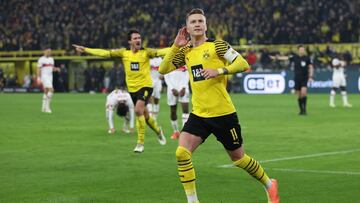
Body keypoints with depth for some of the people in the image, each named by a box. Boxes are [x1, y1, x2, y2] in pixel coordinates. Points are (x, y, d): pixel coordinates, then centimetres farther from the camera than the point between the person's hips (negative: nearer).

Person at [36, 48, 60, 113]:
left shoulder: (51, 59, 14)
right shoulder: (41, 59, -8)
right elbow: (38, 69, -9)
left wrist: (56, 69, -1)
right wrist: (38, 78, -15)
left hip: (50, 77, 8)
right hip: (44, 77, -8)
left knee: (46, 92, 11)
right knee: (51, 90, -20)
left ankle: (43, 108, 19)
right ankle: (47, 107, -16)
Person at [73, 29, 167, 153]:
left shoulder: (146, 52, -6)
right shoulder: (124, 53, 3)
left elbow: (159, 52, -19)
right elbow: (105, 53, 4)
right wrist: (85, 50, 4)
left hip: (145, 86, -4)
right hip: (132, 88, 4)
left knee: (138, 110, -24)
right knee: (144, 114, 14)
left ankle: (140, 143, -14)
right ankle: (158, 131, 45)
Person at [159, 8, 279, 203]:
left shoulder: (217, 45, -6)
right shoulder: (185, 52, 9)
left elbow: (243, 64, -11)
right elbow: (163, 69, 7)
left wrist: (219, 71, -24)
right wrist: (175, 46, -2)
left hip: (223, 113, -4)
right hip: (198, 115, 4)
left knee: (238, 158, 8)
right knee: (182, 153, -16)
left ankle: (269, 185, 34)